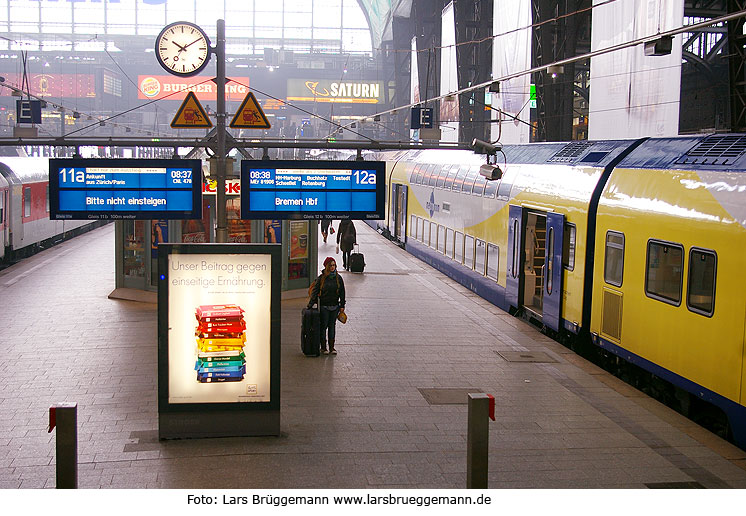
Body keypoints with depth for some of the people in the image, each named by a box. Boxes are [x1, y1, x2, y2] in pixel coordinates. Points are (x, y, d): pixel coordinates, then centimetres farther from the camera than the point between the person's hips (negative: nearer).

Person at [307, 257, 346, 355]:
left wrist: (342, 306, 8)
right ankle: (323, 347, 7)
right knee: (323, 326, 0)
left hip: (335, 306, 3)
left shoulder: (338, 278, 5)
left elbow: (342, 292, 11)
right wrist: (310, 304, -8)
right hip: (323, 306, -3)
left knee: (332, 326, 8)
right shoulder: (321, 278, -4)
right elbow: (315, 291, -3)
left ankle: (331, 347, 13)